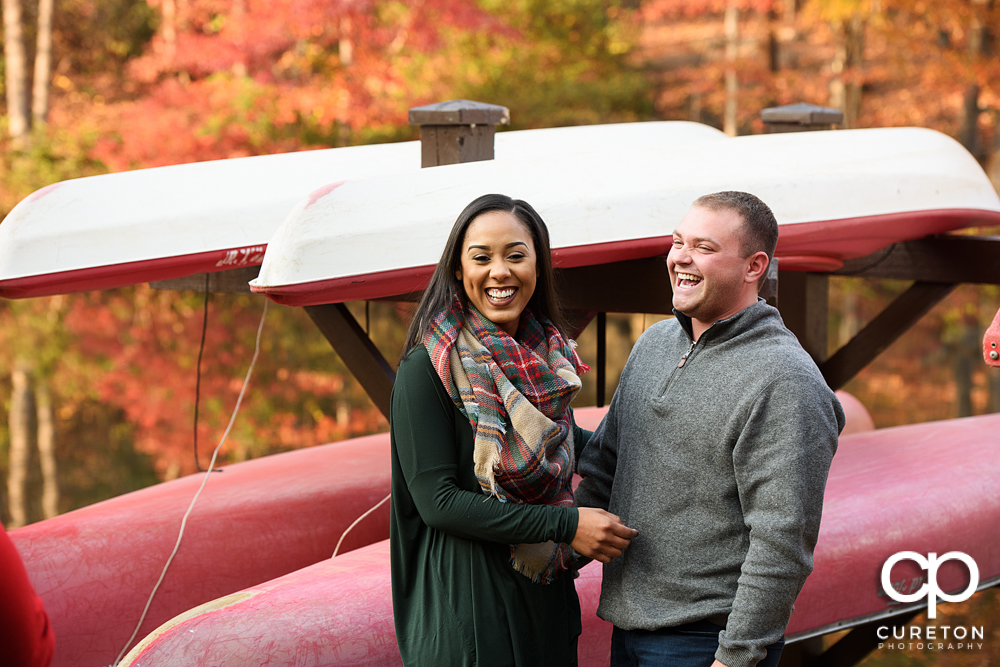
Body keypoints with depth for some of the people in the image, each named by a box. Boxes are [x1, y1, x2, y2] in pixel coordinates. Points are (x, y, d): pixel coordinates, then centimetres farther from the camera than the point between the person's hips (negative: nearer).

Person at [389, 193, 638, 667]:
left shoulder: (546, 357, 6)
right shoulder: (428, 368, -13)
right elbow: (437, 499, -18)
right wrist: (565, 525, -18)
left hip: (547, 595, 6)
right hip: (466, 600, -6)